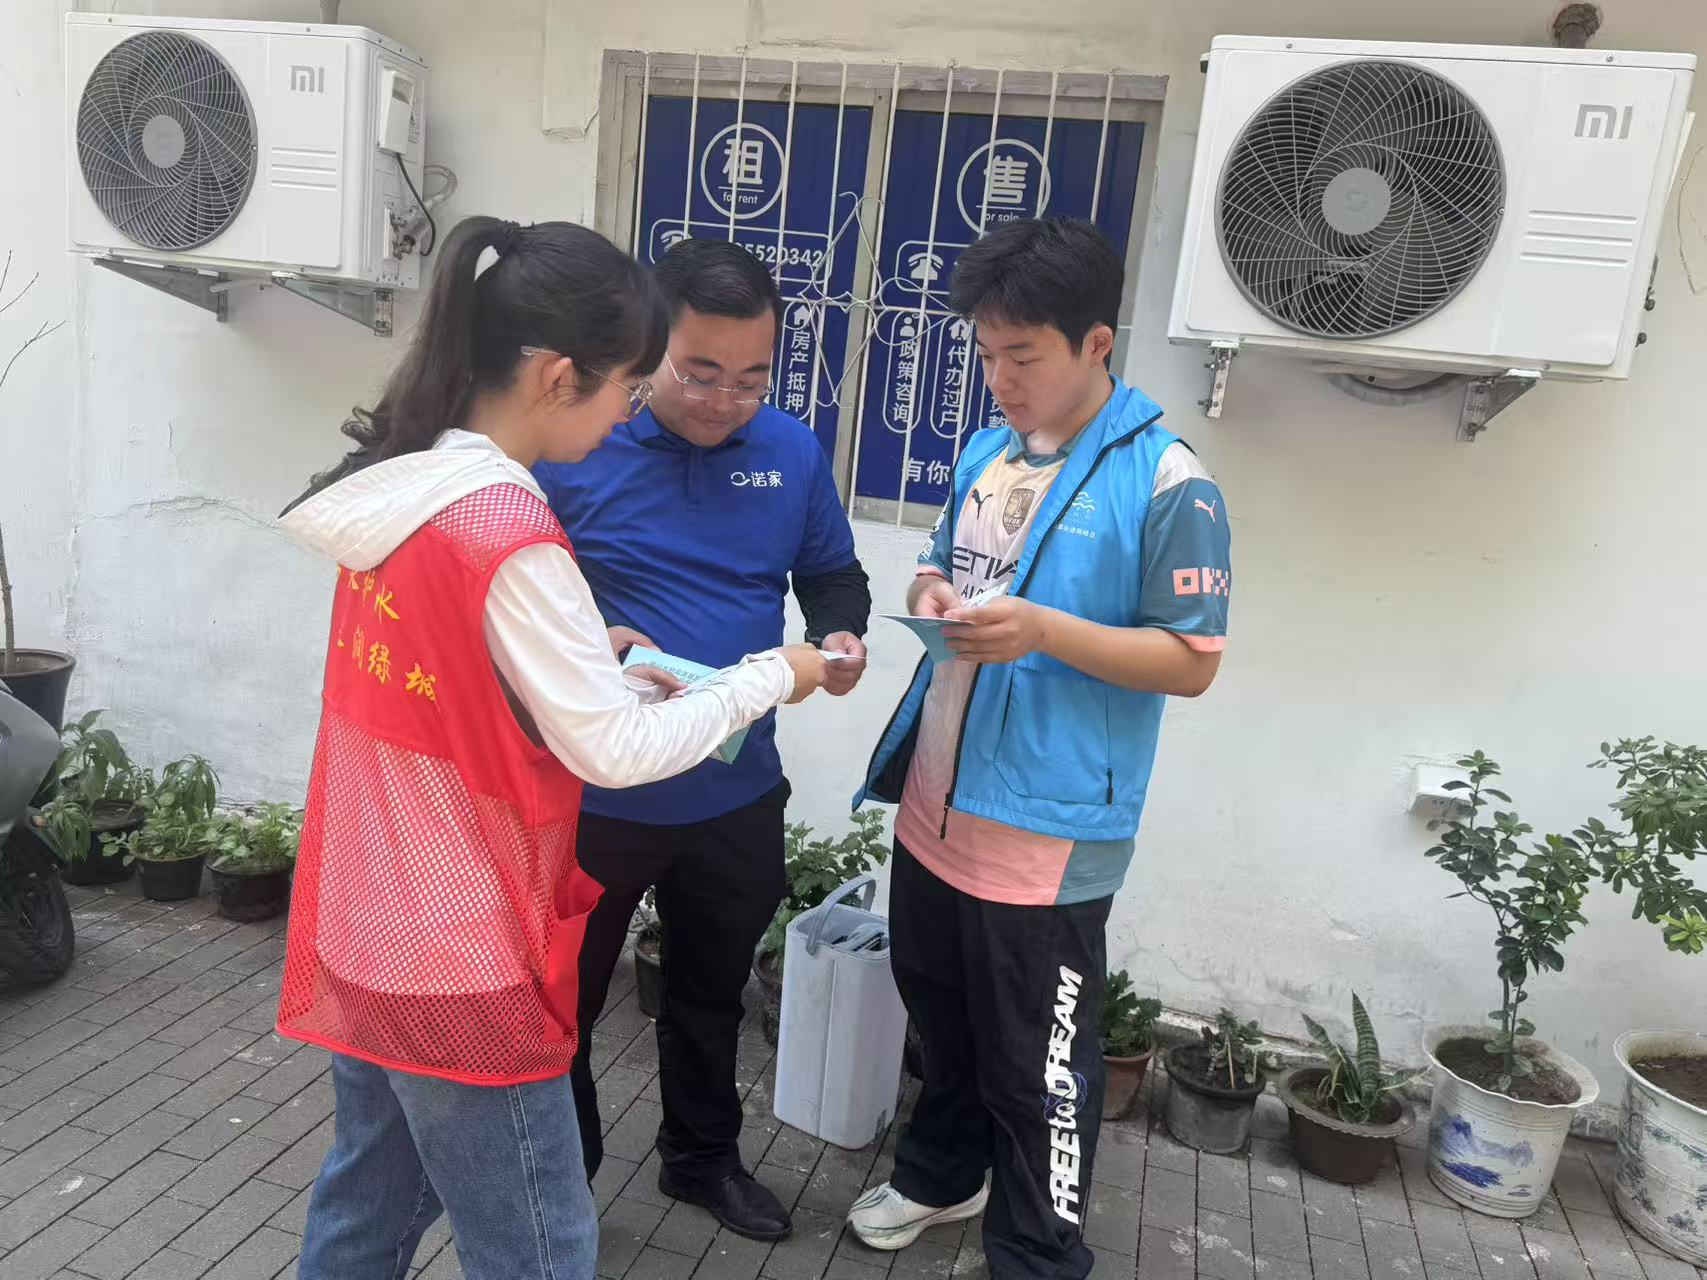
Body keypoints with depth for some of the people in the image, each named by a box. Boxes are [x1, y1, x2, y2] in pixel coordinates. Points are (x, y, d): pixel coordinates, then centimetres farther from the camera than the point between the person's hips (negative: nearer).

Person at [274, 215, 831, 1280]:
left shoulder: (398, 489, 1)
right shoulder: (508, 536, -25)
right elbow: (617, 752, -22)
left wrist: (585, 651, 4)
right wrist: (771, 677, -10)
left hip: (363, 935, 9)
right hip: (460, 964, -9)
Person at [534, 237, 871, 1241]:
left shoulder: (794, 452, -3)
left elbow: (834, 575, 10)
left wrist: (842, 636, -12)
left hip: (737, 793, 4)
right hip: (592, 789, -3)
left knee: (712, 992, 25)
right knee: (561, 1001, 16)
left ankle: (703, 1156, 51)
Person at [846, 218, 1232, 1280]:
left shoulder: (1166, 483, -14)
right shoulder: (985, 453, 7)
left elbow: (1194, 662, -14)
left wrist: (1046, 631, -26)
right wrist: (933, 592, -4)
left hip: (1046, 835, -7)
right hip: (935, 808, 7)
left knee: (1039, 1066, 9)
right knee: (941, 1019, 25)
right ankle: (942, 1173, 50)